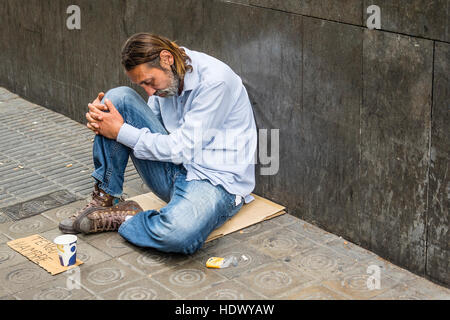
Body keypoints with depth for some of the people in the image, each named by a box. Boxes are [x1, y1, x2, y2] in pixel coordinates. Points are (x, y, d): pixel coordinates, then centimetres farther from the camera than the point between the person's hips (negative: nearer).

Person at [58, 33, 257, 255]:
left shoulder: (215, 81, -20)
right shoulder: (164, 77, 4)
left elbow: (183, 150, -20)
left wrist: (121, 132, -16)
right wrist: (101, 118, -6)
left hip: (217, 183, -7)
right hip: (175, 172, 7)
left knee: (178, 234, -42)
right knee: (119, 97, -6)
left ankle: (124, 219, -9)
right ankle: (105, 199, -2)